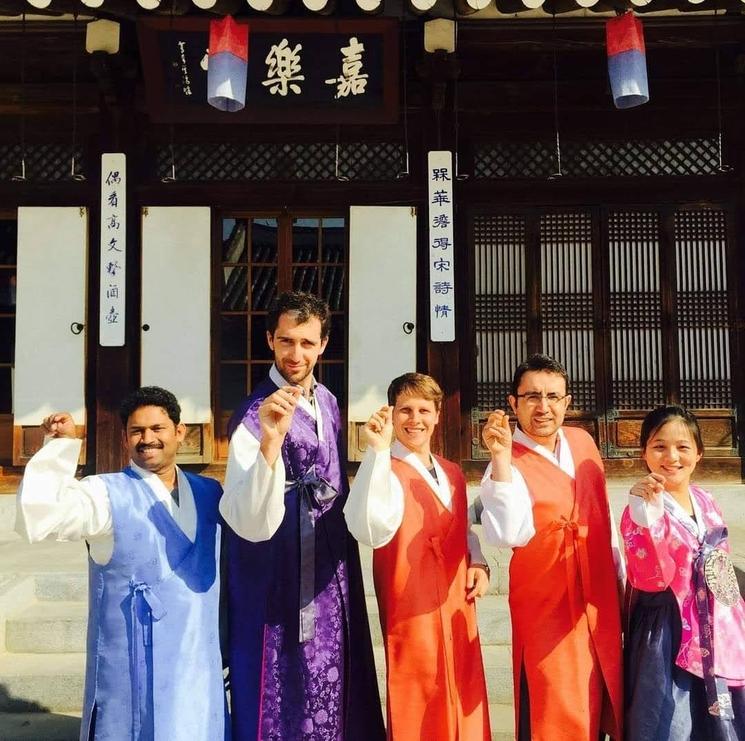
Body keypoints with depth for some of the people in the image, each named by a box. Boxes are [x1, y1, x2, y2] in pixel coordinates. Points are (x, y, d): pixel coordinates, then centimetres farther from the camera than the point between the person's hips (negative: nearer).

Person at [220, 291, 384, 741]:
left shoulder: (328, 404, 4)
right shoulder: (255, 417, -19)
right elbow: (253, 525, -31)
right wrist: (271, 440, -42)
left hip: (333, 581, 7)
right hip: (283, 587, -7)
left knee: (333, 695, 17)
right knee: (288, 703, 5)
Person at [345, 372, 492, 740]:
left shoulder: (452, 473, 10)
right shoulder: (385, 471, -14)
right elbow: (371, 530, -34)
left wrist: (477, 562, 4)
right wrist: (378, 451, -37)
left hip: (458, 613, 7)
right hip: (413, 617, -7)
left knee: (463, 711, 17)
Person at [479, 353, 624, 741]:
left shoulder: (582, 441, 4)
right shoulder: (508, 463, -15)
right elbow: (509, 534, -35)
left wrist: (622, 576, 19)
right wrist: (501, 458, -40)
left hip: (601, 603, 6)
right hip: (547, 610, -6)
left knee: (604, 709, 17)